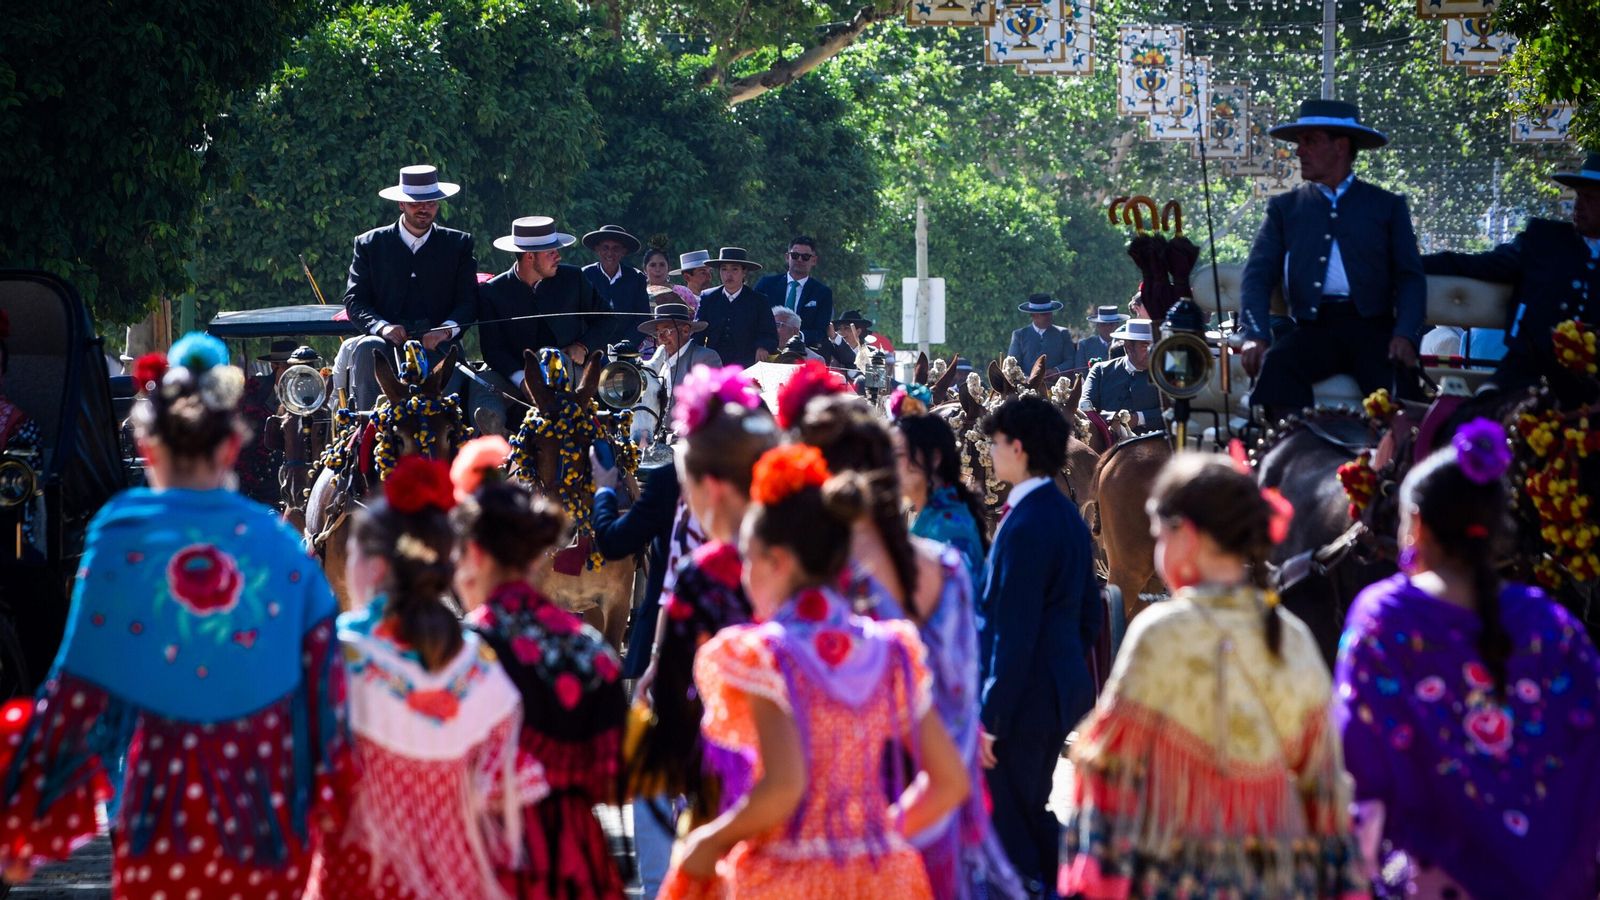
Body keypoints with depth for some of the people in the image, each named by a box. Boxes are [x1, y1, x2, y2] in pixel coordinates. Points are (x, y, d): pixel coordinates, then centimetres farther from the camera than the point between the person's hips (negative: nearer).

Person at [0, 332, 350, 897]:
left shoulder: (121, 535, -6)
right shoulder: (278, 541, 1)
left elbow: (78, 693, -7)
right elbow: (322, 682, 0)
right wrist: (325, 799, 12)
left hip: (163, 805, -2)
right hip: (269, 805, 2)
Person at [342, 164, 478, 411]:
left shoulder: (458, 244, 14)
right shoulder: (370, 244, 13)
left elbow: (469, 300, 7)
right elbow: (354, 300, 6)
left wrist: (446, 330, -15)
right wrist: (381, 326, -15)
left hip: (438, 344, 0)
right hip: (388, 342, 0)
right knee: (365, 348, -34)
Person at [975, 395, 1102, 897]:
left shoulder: (1025, 526, -20)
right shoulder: (1068, 516, 10)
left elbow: (1013, 633, -22)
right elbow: (1090, 615, 17)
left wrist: (991, 717, -19)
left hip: (1025, 698, -10)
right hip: (1065, 688, 10)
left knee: (1008, 827, -2)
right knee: (1031, 815, 19)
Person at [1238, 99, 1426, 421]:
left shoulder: (1387, 206, 15)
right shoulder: (1284, 208, 18)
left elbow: (1410, 277, 8)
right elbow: (1258, 274, 8)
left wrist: (1405, 335, -12)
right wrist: (1256, 336, -12)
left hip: (1373, 328, -1)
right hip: (1313, 329, 1)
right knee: (1275, 365, -32)